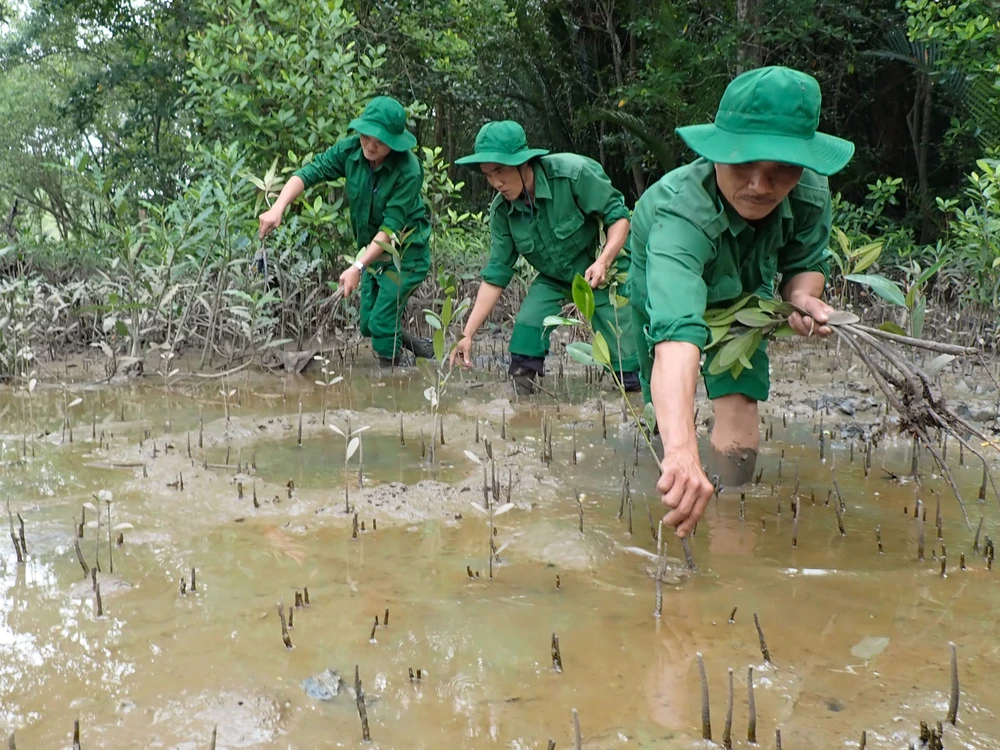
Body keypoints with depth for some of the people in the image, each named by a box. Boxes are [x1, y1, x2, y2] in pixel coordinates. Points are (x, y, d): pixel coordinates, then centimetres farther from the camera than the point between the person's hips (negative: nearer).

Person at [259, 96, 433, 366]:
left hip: (406, 253, -6)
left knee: (381, 323, -12)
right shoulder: (350, 149, -12)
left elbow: (391, 226, -29)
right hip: (374, 250, 7)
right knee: (368, 326, 13)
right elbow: (310, 172, -18)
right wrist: (278, 208, -34)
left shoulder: (408, 170, -27)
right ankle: (421, 347, 35)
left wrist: (358, 267, -35)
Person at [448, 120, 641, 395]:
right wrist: (468, 334, -13)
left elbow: (618, 215, -20)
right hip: (555, 277, 4)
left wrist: (603, 262, -37)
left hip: (605, 271, -4)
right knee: (526, 329, -15)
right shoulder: (502, 210, -13)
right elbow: (496, 275, -8)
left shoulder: (573, 173, -29)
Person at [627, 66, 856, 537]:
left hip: (743, 297, 3)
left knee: (738, 431, -13)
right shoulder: (680, 213, -49)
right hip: (668, 297, -3)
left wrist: (802, 296, -35)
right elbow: (676, 334, -64)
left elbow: (806, 263, -8)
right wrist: (681, 451, -78)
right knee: (671, 425, 8)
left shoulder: (811, 193, -31)